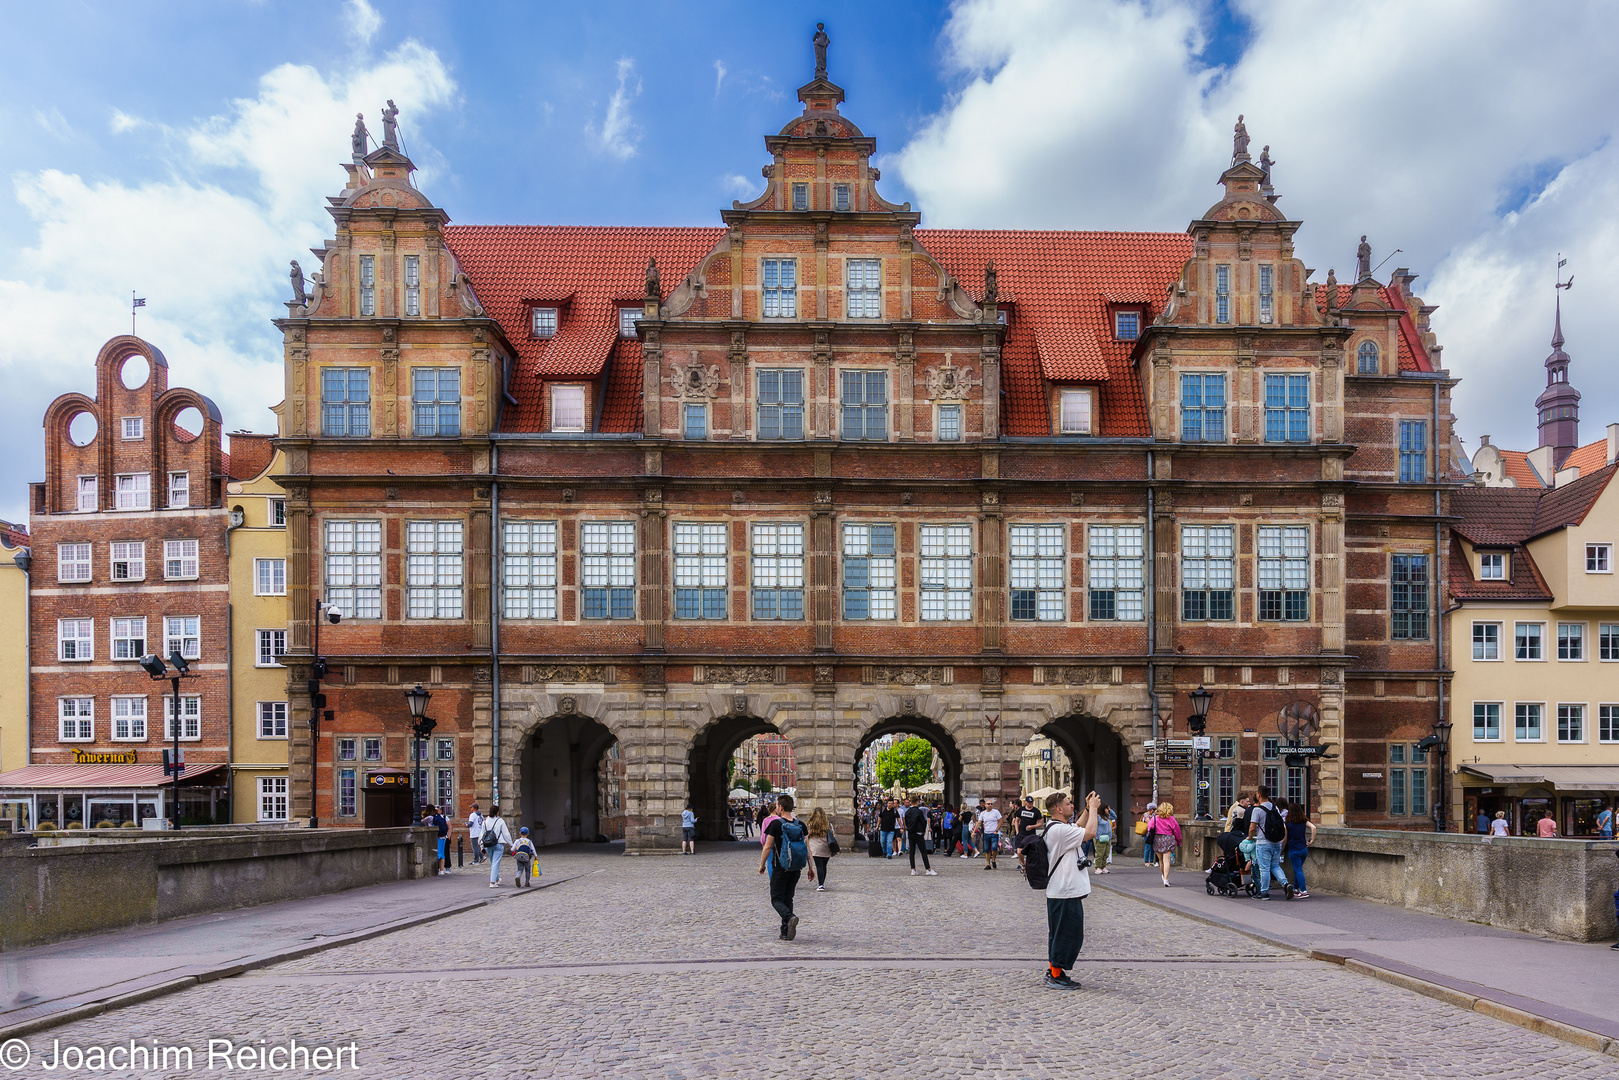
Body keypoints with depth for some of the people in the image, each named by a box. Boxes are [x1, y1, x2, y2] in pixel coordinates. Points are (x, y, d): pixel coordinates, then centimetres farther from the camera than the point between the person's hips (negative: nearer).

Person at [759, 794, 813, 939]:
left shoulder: (776, 824, -9)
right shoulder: (801, 825, 5)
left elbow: (767, 847, -8)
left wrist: (761, 865, 3)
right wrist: (811, 867, 8)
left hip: (780, 867, -5)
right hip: (796, 868, 5)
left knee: (776, 899, 2)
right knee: (788, 899, 15)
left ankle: (790, 917, -26)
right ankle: (786, 932, 11)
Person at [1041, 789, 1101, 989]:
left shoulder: (1057, 827, 12)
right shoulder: (1059, 829, -21)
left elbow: (1078, 827, 28)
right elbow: (1089, 832, -24)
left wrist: (1088, 809, 15)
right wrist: (1093, 808, -13)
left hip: (1060, 892, 11)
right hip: (1066, 892, -11)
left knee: (1059, 934, 17)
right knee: (1068, 934, -2)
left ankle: (1053, 971, 25)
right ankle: (1056, 975, 5)